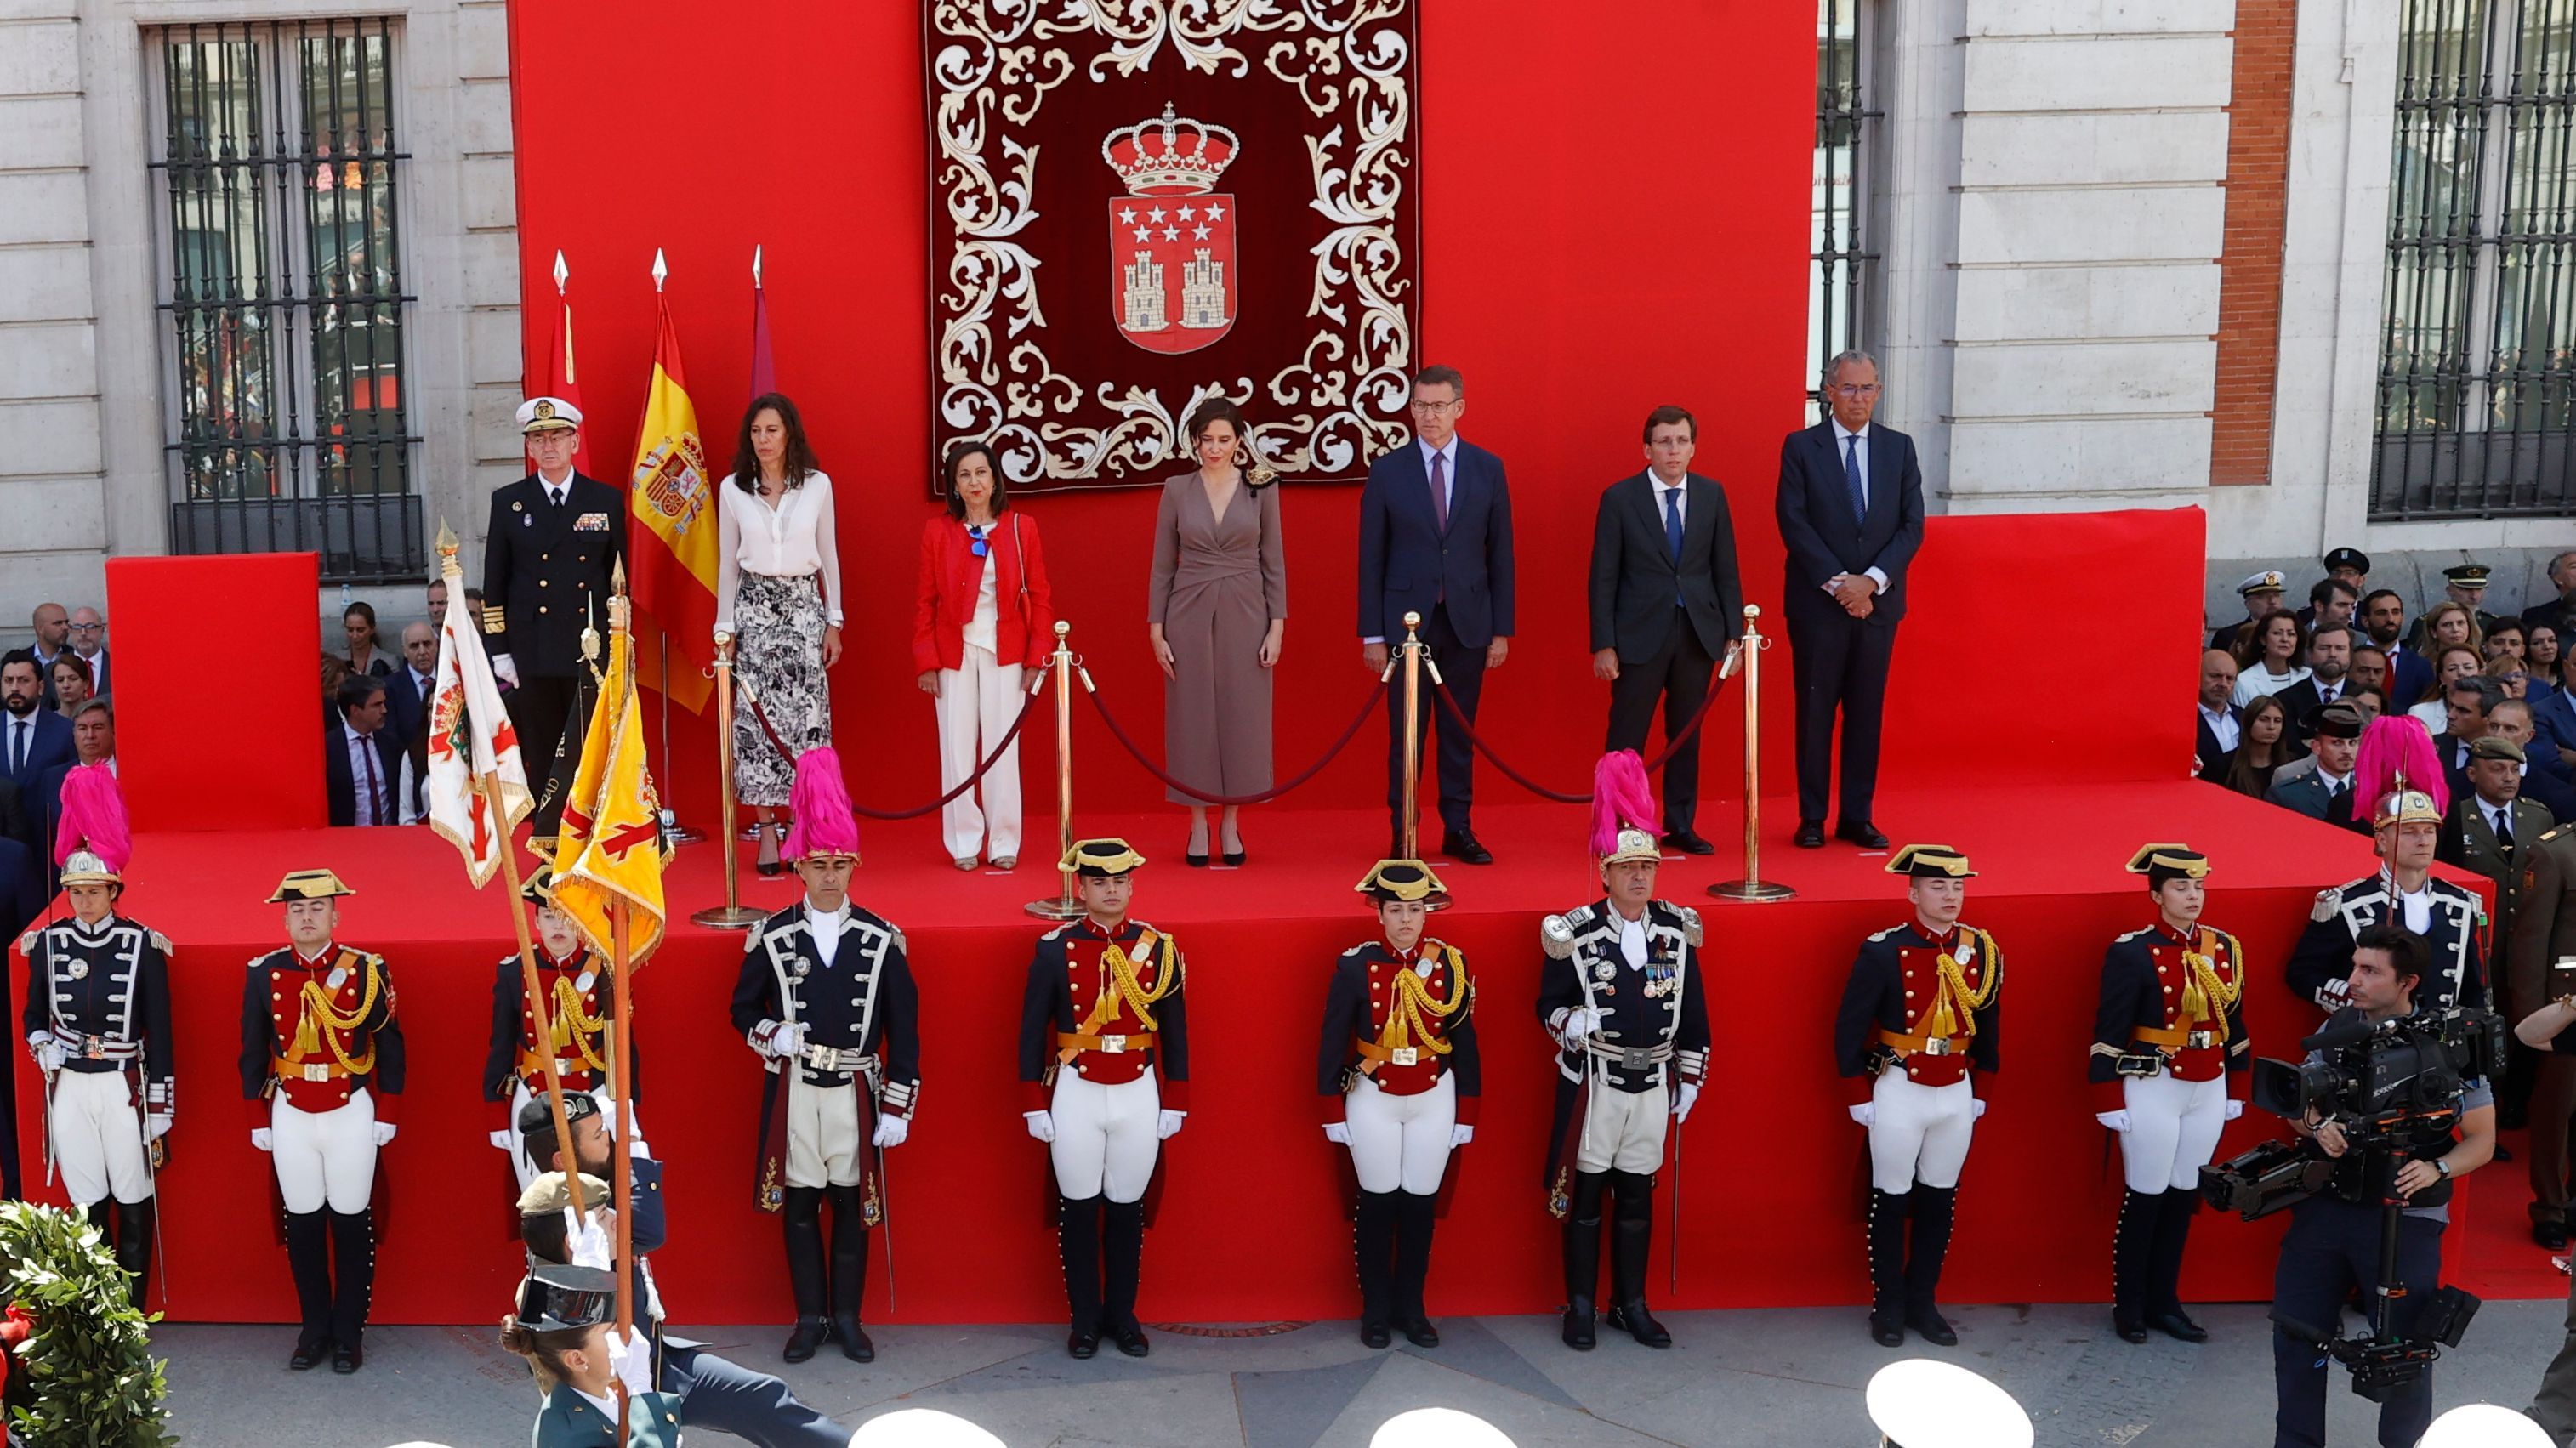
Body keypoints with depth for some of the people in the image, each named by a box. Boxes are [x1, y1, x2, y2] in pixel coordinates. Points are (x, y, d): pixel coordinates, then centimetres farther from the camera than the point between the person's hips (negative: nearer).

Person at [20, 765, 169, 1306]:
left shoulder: (143, 946, -7)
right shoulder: (46, 944, 1)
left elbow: (160, 1031, -4)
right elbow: (34, 1016, 13)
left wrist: (159, 1109, -5)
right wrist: (42, 1046, -10)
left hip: (125, 1087, -2)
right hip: (70, 1088, 2)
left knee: (134, 1203, 4)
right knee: (86, 1205, 9)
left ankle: (132, 1315, 15)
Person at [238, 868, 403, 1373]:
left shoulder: (367, 970, -5)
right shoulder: (263, 973, 0)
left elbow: (390, 1044, 1)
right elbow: (253, 1052, 6)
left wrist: (385, 1116, 0)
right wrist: (259, 1120, 6)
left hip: (352, 1113, -2)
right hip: (290, 1115, 2)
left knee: (352, 1219, 4)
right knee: (302, 1221, 7)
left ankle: (349, 1331, 14)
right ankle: (315, 1327, 18)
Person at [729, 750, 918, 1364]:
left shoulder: (881, 940, -1)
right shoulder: (772, 938, 0)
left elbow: (904, 1030, 1)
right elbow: (744, 1008, 9)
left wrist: (898, 1109, -3)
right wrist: (772, 1036, -14)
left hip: (855, 1090, 0)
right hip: (793, 1089, 0)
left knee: (851, 1203, 6)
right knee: (799, 1203, 6)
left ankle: (847, 1318, 19)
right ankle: (809, 1319, 18)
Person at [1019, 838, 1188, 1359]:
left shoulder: (1159, 948, 0)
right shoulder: (1054, 949, -4)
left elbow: (1175, 1031, 6)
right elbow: (1032, 1031, -1)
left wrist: (1175, 1102, 4)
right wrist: (1033, 1105, -3)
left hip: (1139, 1096, 1)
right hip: (1076, 1095, -1)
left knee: (1128, 1208, 10)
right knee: (1078, 1208, 6)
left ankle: (1122, 1315, 22)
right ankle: (1085, 1319, 18)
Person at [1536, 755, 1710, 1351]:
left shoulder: (1677, 931, 3)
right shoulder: (1575, 934, -8)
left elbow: (1693, 1013, 10)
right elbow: (1549, 1004, -2)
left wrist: (1689, 1080, 10)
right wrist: (1571, 1023, -24)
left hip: (1654, 1083, 3)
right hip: (1593, 1083, -3)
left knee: (1637, 1195, 12)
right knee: (1586, 1194, 4)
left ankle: (1631, 1305, 23)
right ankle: (1580, 1308, 15)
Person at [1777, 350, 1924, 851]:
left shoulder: (1899, 448, 8)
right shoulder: (1801, 447, 0)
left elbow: (1912, 525, 3)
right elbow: (1794, 523, -7)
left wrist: (1871, 580, -11)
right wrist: (1836, 583, -14)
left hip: (1878, 601, 2)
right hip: (1817, 603, -2)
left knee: (1867, 712, 5)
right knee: (1815, 711, 1)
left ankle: (1858, 817, 12)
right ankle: (1812, 819, 8)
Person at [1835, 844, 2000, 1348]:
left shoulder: (1981, 951, 0)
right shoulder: (1883, 952, -14)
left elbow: (1988, 1023, 12)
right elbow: (1849, 1027, -10)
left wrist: (1980, 1090, 13)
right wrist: (1859, 1095, -8)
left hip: (1957, 1094, 4)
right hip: (1898, 1093, -4)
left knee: (1940, 1199, 12)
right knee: (1891, 1199, 6)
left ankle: (1922, 1301, 25)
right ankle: (1889, 1306, 19)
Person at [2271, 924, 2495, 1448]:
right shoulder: (2337, 1028, 3)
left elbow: (2483, 1140, -3)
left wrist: (2437, 1169, -21)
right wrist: (2318, 1126, -10)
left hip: (2406, 1218, -4)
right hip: (2325, 1204, 4)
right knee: (2296, 1332, 7)